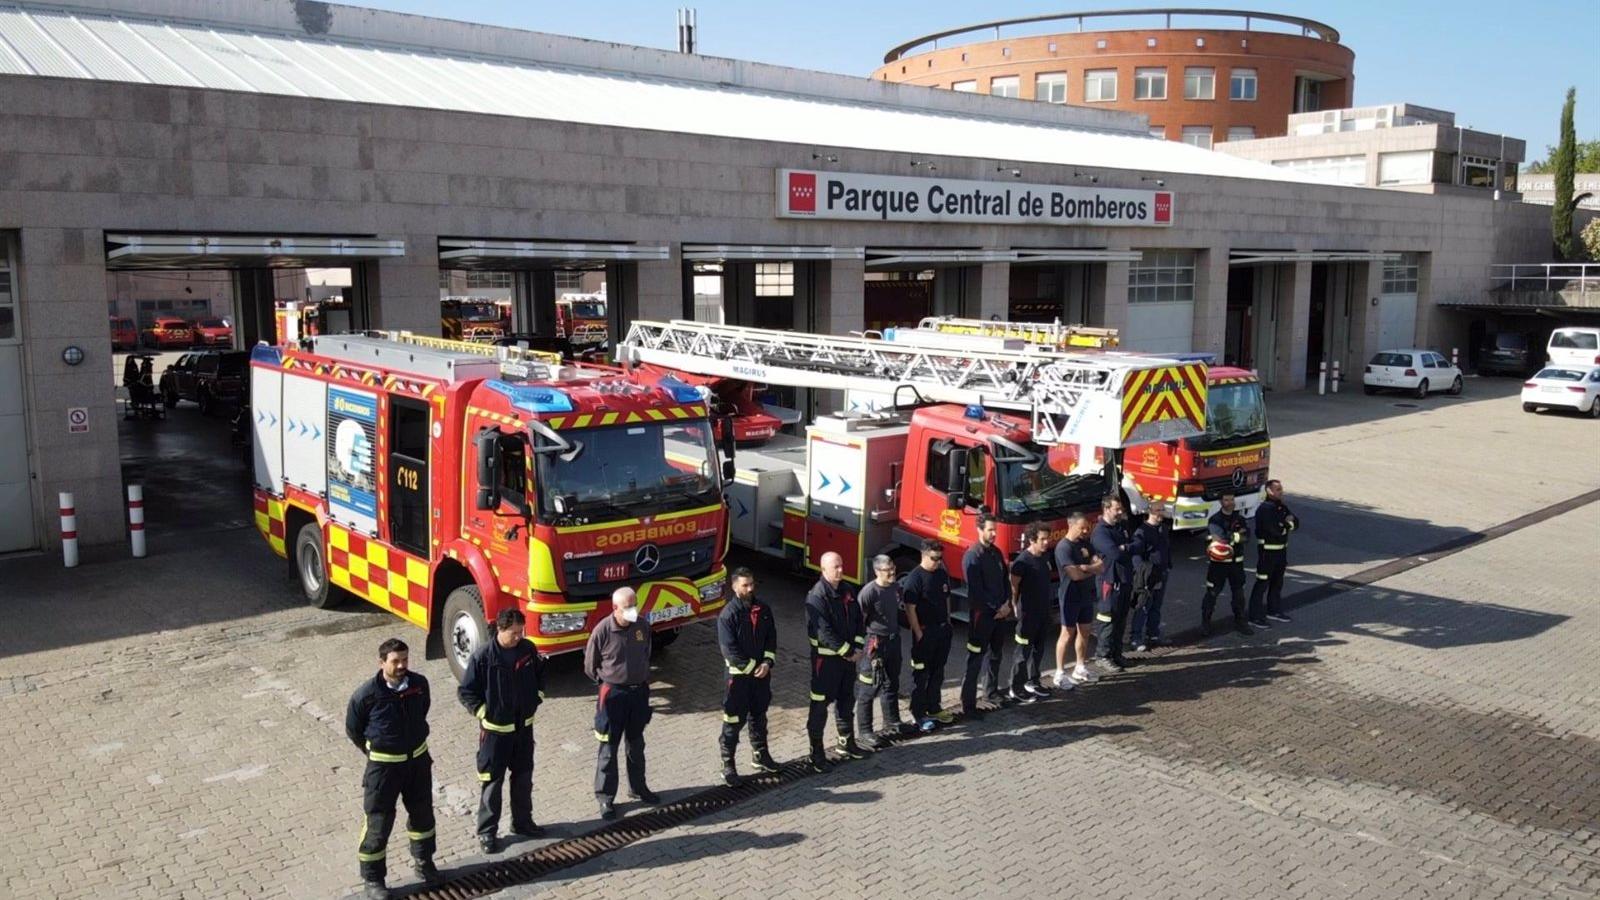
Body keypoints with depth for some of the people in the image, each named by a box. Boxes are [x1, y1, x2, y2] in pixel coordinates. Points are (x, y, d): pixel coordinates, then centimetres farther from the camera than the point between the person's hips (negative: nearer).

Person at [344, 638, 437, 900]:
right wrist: (374, 752, 5)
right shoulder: (367, 694, -21)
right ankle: (373, 879, 21)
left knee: (422, 813, 19)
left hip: (418, 759, 4)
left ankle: (423, 862, 40)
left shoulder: (419, 683, -9)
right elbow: (352, 729, -4)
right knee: (378, 823, 4)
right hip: (383, 765, -4)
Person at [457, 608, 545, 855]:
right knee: (492, 781, 5)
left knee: (523, 777, 16)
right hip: (496, 729, -5)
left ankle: (522, 821, 32)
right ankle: (487, 831, 17)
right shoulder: (483, 657, -19)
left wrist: (536, 698, 6)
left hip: (524, 726, 5)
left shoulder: (528, 649, -5)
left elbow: (540, 674, 14)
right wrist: (484, 713, -12)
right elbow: (465, 692, -11)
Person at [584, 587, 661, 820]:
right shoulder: (603, 630, -18)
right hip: (613, 694, -4)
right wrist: (608, 682, 3)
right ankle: (605, 797, 14)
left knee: (636, 744, 19)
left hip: (639, 692, 5)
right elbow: (590, 666, -4)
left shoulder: (642, 627, -5)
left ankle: (638, 787, 35)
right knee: (608, 748, 3)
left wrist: (643, 680, 12)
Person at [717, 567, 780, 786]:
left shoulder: (763, 609, 2)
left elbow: (771, 637, 5)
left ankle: (760, 756, 36)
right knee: (734, 721, 0)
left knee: (759, 716, 20)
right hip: (739, 675, -6)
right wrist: (752, 668, -16)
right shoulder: (728, 614, -15)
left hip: (762, 672, 6)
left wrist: (767, 663, -9)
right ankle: (728, 765, 9)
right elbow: (729, 649, -17)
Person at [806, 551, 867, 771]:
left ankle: (847, 743, 33)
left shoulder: (847, 591, 6)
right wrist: (848, 651, -17)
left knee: (845, 700, 19)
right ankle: (816, 751, 7)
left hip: (848, 655, 8)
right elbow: (824, 632, -23)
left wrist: (858, 647, -2)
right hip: (826, 658, -8)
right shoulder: (817, 596, -19)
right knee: (821, 704, 0)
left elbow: (858, 619, 11)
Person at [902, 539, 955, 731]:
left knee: (937, 672, 16)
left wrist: (948, 622, 13)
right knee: (921, 675, 2)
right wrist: (919, 634, -18)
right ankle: (919, 714, 9)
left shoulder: (943, 575, 6)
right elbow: (910, 609, -17)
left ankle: (933, 709, 29)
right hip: (925, 632, -7)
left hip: (942, 630, 7)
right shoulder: (915, 578, -16)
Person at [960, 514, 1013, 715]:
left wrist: (1006, 604, 0)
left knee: (996, 655, 17)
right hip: (981, 614, -8)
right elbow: (976, 590, -18)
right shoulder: (972, 556, -15)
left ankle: (992, 694, 31)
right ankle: (968, 704, -3)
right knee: (976, 659, -5)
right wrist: (997, 608, -14)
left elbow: (1005, 580, 14)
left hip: (1001, 613, 8)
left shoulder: (996, 552, 9)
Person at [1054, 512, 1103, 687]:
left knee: (1084, 631, 14)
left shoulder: (1086, 544, 8)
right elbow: (1075, 575, -24)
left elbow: (1102, 566, 0)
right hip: (1071, 596, -7)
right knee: (1068, 634, -4)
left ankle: (1081, 668, 27)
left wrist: (1084, 567, -19)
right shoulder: (1063, 547, -17)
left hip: (1087, 595, 7)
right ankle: (1060, 673, 1)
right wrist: (1093, 569, -7)